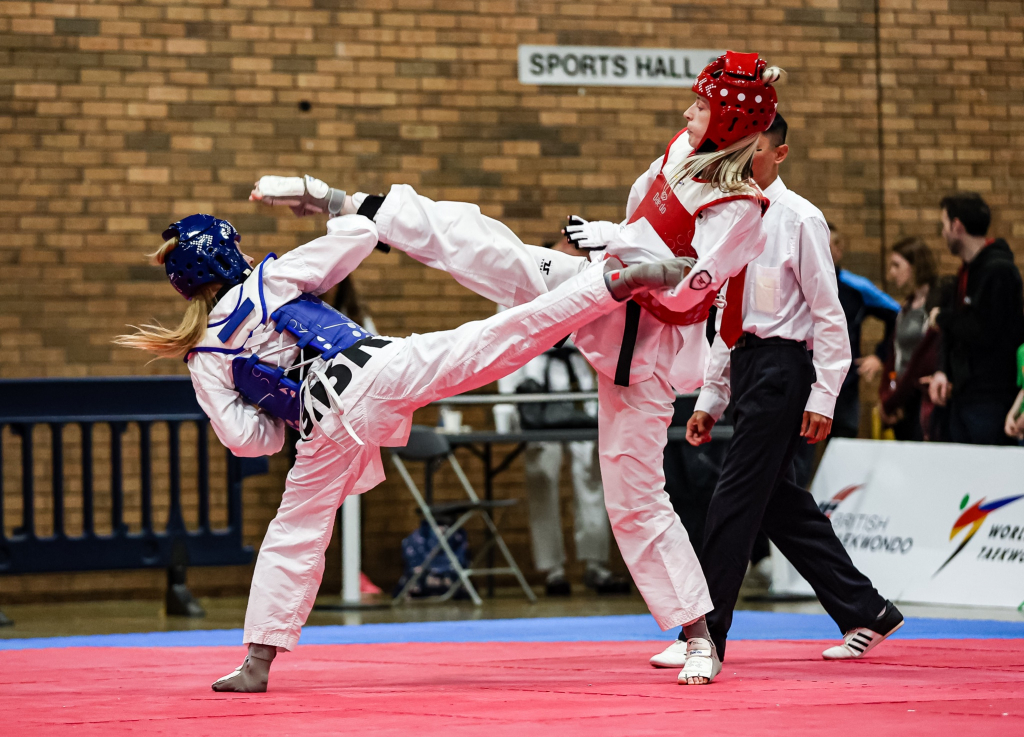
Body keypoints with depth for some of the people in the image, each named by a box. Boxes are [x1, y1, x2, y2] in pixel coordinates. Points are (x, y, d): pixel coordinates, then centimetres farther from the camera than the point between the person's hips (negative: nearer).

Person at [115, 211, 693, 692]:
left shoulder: (205, 359, 12)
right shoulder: (270, 280, 9)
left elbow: (245, 437, 7)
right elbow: (360, 236, 8)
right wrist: (339, 210, 30)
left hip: (330, 426, 1)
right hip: (378, 370, -1)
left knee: (293, 539, 13)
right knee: (491, 343, -11)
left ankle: (258, 665, 12)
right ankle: (621, 281, -24)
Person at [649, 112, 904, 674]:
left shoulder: (799, 219, -10)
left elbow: (828, 313, -10)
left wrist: (823, 397, -14)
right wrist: (710, 398, 18)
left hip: (781, 367, -8)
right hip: (746, 367, 9)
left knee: (736, 500, -8)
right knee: (779, 502, 10)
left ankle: (705, 636, -4)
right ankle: (864, 612, 20)